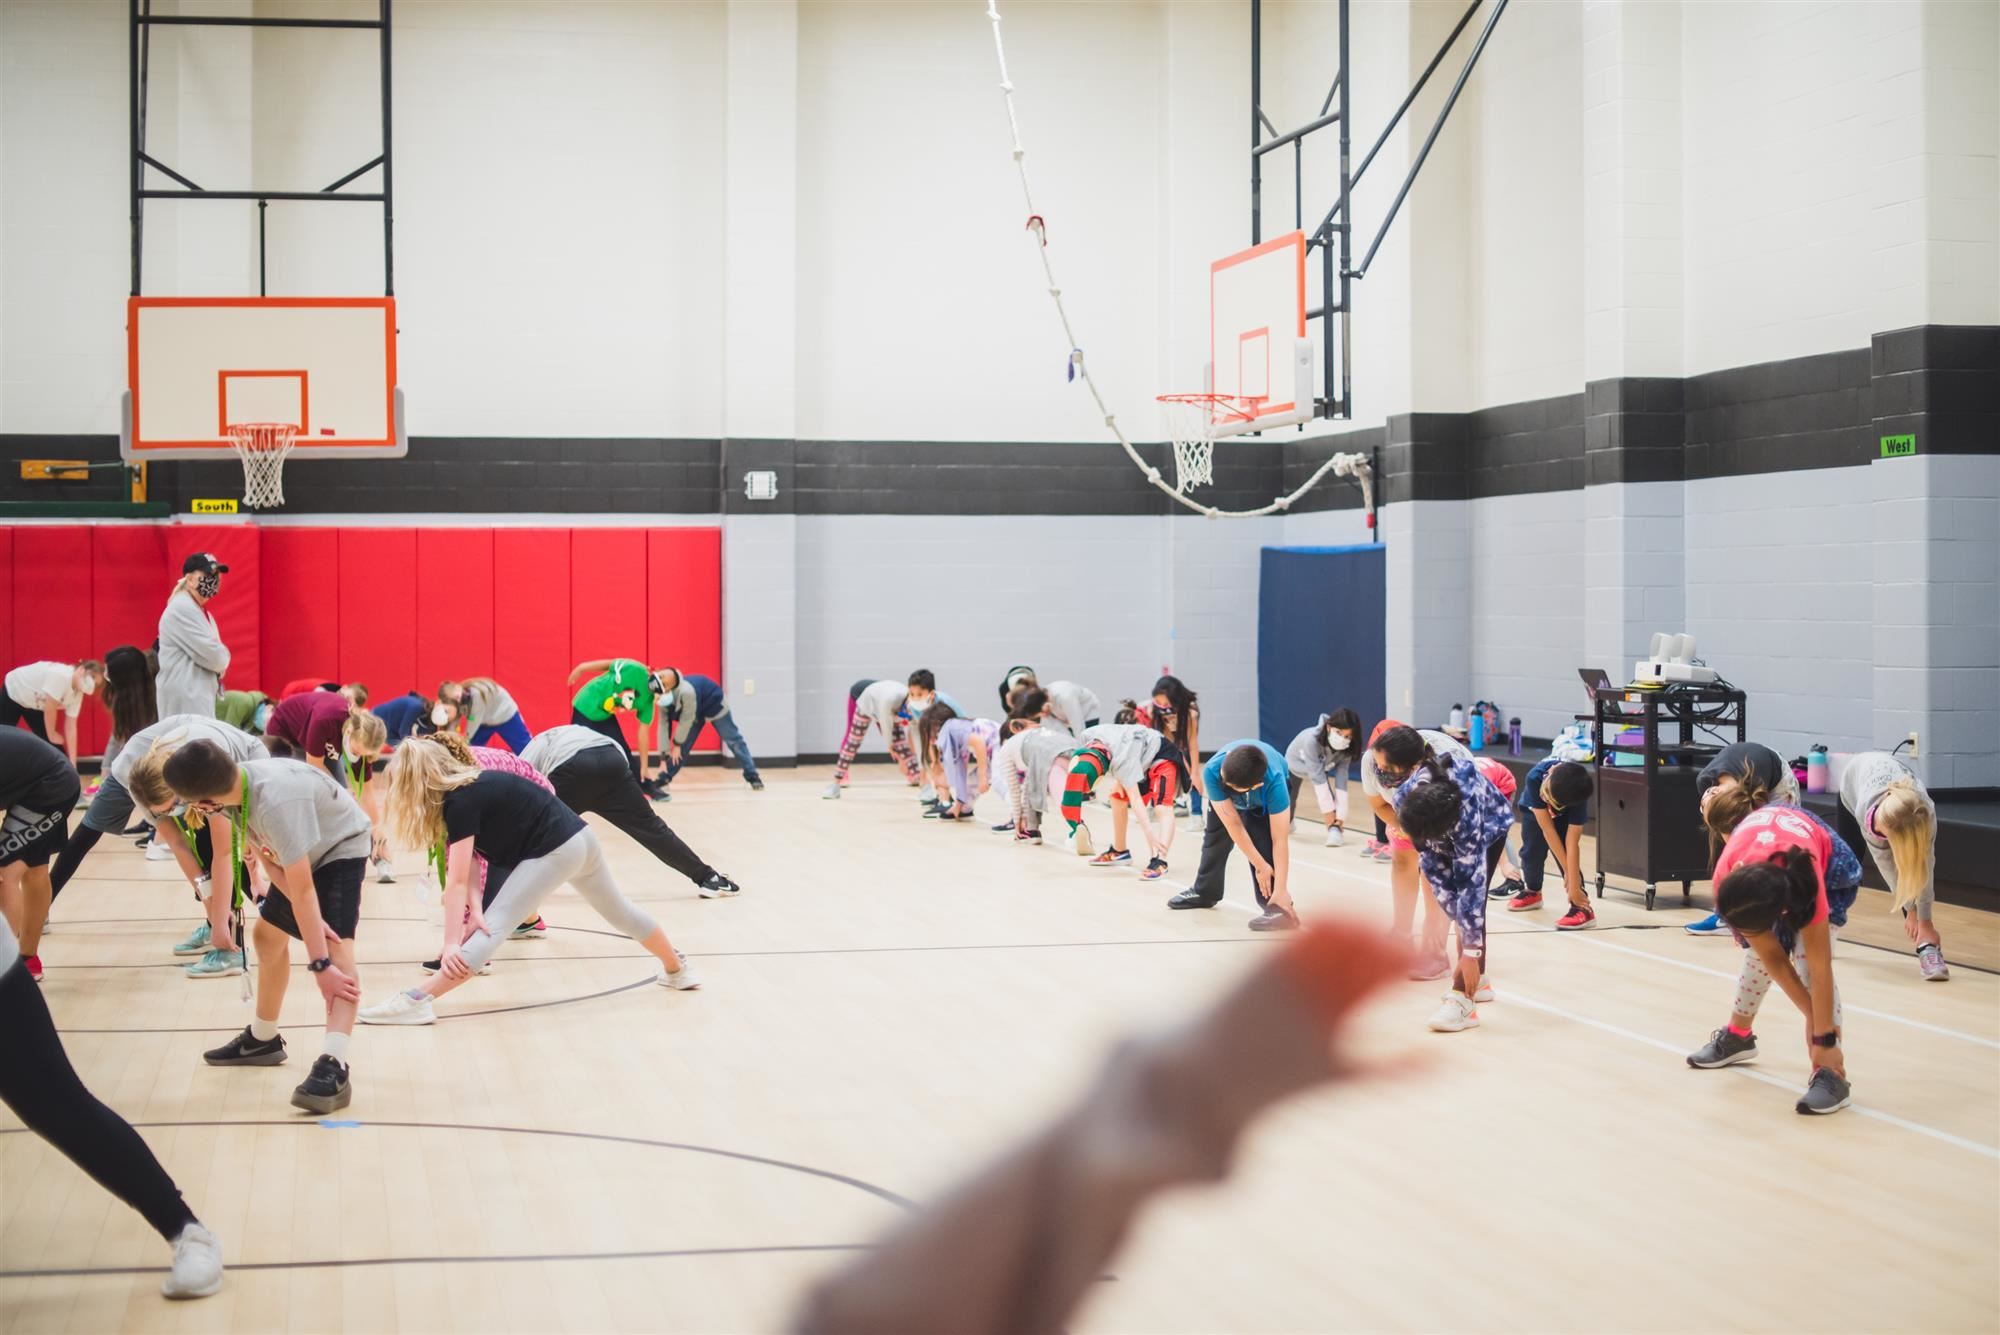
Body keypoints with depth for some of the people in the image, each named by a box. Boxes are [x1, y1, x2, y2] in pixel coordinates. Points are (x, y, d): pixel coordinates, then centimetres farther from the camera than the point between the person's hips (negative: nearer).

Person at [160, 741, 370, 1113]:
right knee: (267, 934, 21)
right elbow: (266, 858, -11)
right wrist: (309, 915, -22)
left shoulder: (274, 803, -42)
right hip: (302, 853, 9)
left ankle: (333, 1067, -40)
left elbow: (302, 889, -39)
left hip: (341, 847, -9)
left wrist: (320, 965, -37)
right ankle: (262, 1039, 40)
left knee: (335, 947, -27)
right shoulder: (232, 786, -19)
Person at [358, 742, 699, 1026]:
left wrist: (451, 944, -21)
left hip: (553, 852, -10)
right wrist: (475, 906, -10)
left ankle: (418, 1000, -26)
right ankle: (678, 970, 47)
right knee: (618, 911, 28)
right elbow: (466, 867, 5)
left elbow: (457, 882, -19)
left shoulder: (460, 802, -15)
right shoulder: (471, 786, 11)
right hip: (578, 837, 10)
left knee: (496, 925, -16)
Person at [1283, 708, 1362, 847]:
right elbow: (1317, 776, -46)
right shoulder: (1312, 740, -48)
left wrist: (1340, 814, -41)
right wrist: (1329, 811, -45)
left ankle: (1334, 828, -30)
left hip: (1324, 766, 2)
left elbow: (1341, 778, -35)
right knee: (1288, 801, 20)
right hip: (1295, 765, -2)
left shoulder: (1346, 748, -35)